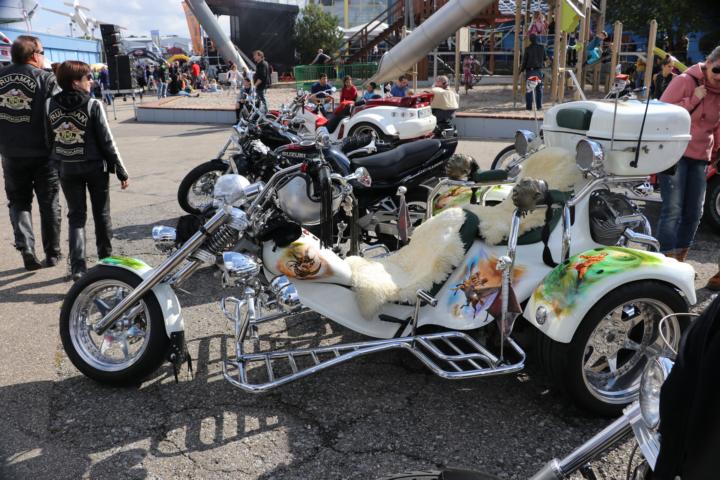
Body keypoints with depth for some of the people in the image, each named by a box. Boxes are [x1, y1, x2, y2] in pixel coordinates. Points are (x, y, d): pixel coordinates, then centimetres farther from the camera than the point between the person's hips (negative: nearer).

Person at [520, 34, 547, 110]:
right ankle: (539, 105, 7)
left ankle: (529, 106, -1)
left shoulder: (528, 49, -10)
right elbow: (545, 58, 7)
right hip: (538, 70, 2)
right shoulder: (542, 47, -2)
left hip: (530, 70, -2)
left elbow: (524, 60, -7)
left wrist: (522, 69, 6)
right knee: (539, 88, 8)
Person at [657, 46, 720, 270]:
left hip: (700, 158, 7)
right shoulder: (685, 81, -5)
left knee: (694, 213, 8)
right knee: (672, 210, -12)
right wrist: (693, 99, -17)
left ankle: (679, 261, 21)